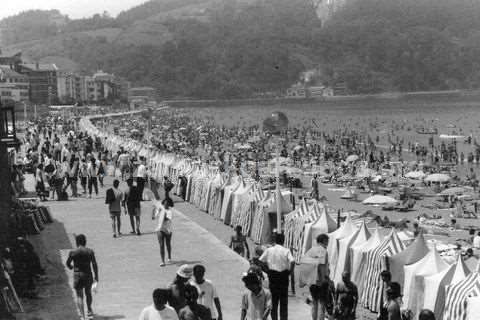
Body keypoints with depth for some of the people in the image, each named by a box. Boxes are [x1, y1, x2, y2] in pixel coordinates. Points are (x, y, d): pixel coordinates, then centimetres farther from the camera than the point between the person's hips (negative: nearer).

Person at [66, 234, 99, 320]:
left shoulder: (73, 252, -8)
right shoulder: (90, 251, -5)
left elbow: (68, 263, 5)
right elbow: (94, 265, -5)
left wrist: (71, 267, 28)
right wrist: (96, 276, 2)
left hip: (77, 275, -2)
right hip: (88, 275, 2)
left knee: (79, 296, 4)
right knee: (88, 293, 24)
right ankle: (89, 311, 37)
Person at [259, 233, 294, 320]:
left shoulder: (269, 250, 1)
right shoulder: (286, 251, -5)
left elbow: (260, 261, -1)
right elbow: (292, 261, -20)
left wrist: (267, 270, 8)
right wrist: (289, 271, -5)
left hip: (272, 275, 1)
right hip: (283, 275, -1)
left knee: (273, 300, 10)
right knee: (284, 300, 9)